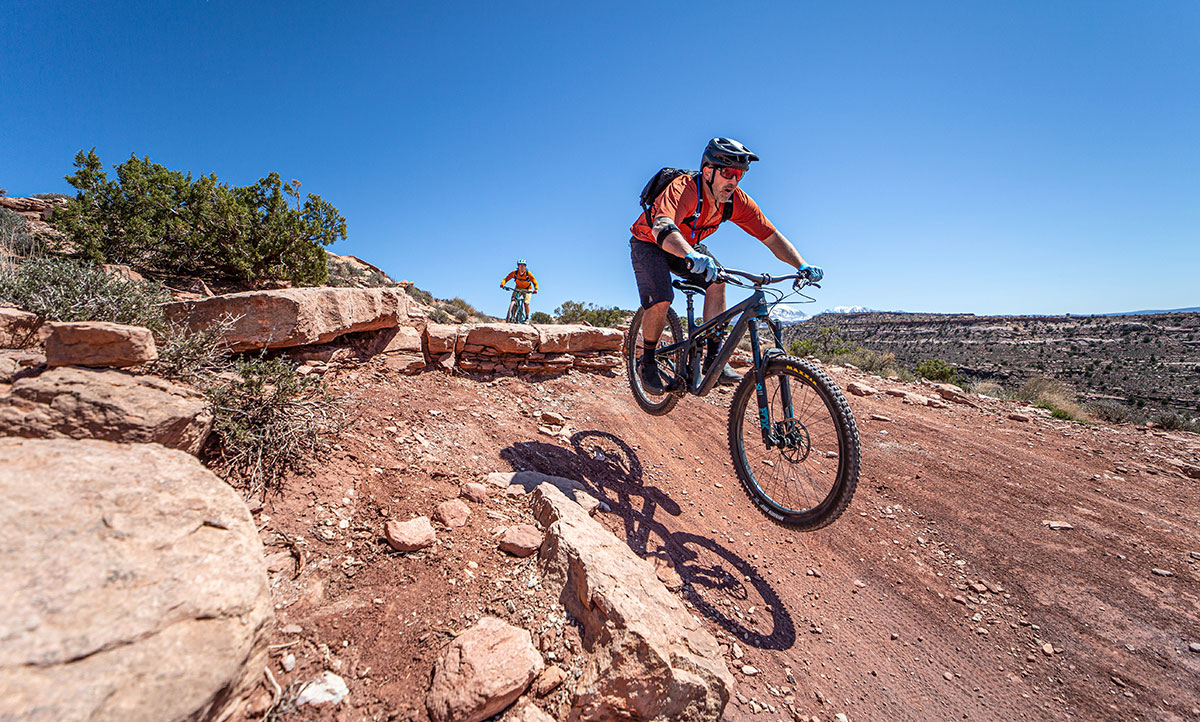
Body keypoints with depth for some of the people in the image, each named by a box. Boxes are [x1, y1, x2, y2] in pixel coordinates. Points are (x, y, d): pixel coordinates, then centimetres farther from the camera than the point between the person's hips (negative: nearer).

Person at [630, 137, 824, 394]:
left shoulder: (737, 200, -16)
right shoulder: (684, 189, -34)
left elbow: (772, 236, -15)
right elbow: (662, 228, -53)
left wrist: (802, 266, -29)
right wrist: (691, 256, -71)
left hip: (687, 246, 5)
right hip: (649, 243, -5)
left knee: (716, 282, -19)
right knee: (661, 300, -27)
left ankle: (713, 357, -8)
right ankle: (648, 361, -2)